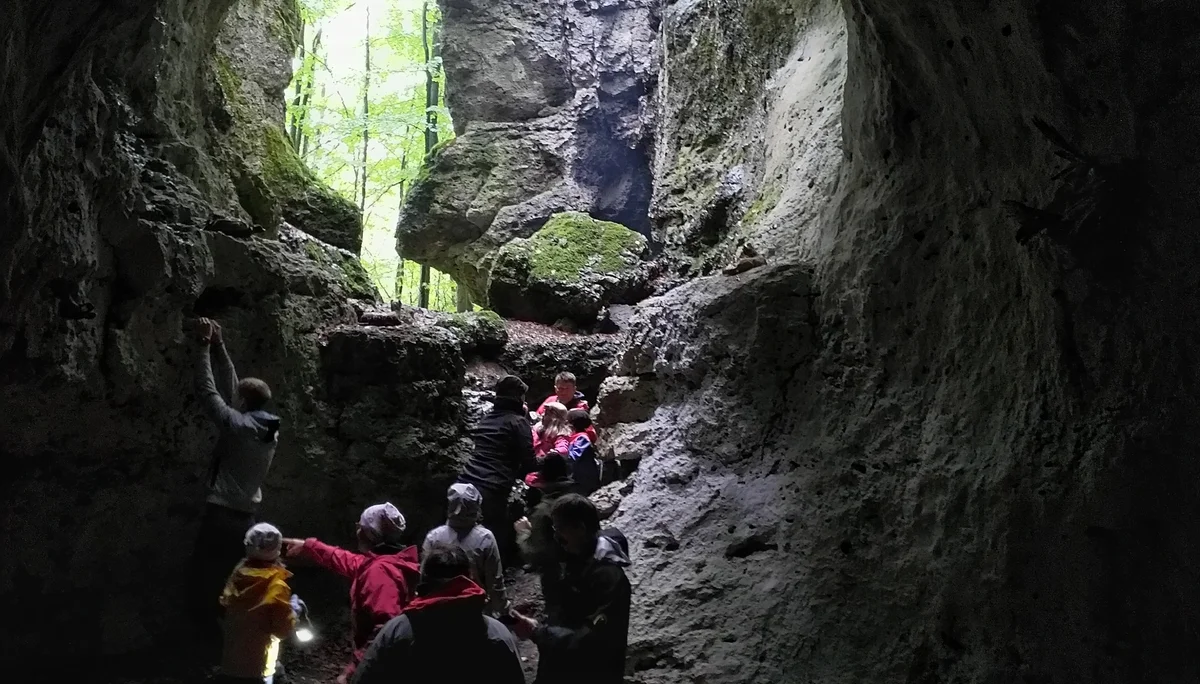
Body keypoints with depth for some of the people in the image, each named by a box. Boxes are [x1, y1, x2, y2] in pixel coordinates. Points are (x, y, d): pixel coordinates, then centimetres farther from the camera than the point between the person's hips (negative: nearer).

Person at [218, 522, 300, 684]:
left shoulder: (238, 575, -1)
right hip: (256, 669, -6)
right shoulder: (275, 586, -18)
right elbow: (283, 629, -15)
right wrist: (293, 609, 1)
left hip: (229, 664, 6)